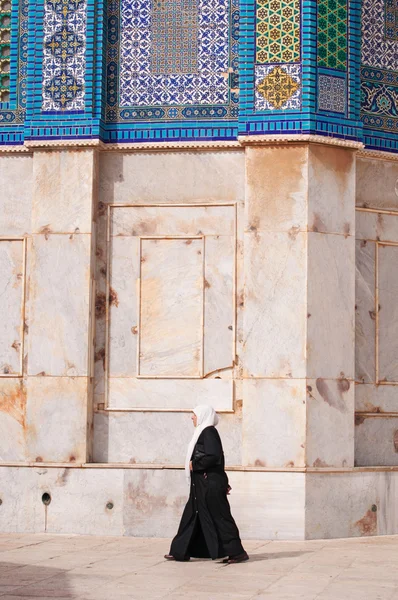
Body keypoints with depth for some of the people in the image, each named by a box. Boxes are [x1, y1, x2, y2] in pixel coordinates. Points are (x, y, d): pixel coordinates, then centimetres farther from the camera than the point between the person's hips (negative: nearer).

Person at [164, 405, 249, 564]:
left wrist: (195, 465, -15)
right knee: (192, 516, 12)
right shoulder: (204, 432, 17)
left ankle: (237, 552, -2)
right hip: (202, 483, 11)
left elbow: (213, 456, -25)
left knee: (219, 516, -6)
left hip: (209, 484, -11)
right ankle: (181, 552, 16)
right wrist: (222, 483, 20)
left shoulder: (209, 432, -13)